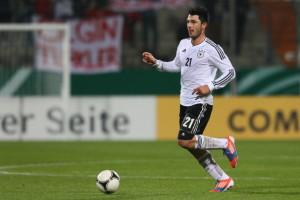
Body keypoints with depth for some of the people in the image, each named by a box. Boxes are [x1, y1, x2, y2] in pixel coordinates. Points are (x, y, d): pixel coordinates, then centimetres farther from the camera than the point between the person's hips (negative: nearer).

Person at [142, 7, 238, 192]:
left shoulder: (211, 48, -13)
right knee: (193, 146, 9)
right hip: (185, 101, 8)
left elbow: (230, 72, -10)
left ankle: (226, 144, -1)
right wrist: (156, 63, 11)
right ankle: (224, 180, 19)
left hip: (201, 102, -8)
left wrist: (210, 87, -19)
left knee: (185, 140, -20)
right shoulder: (183, 44, 9)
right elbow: (176, 65, 25)